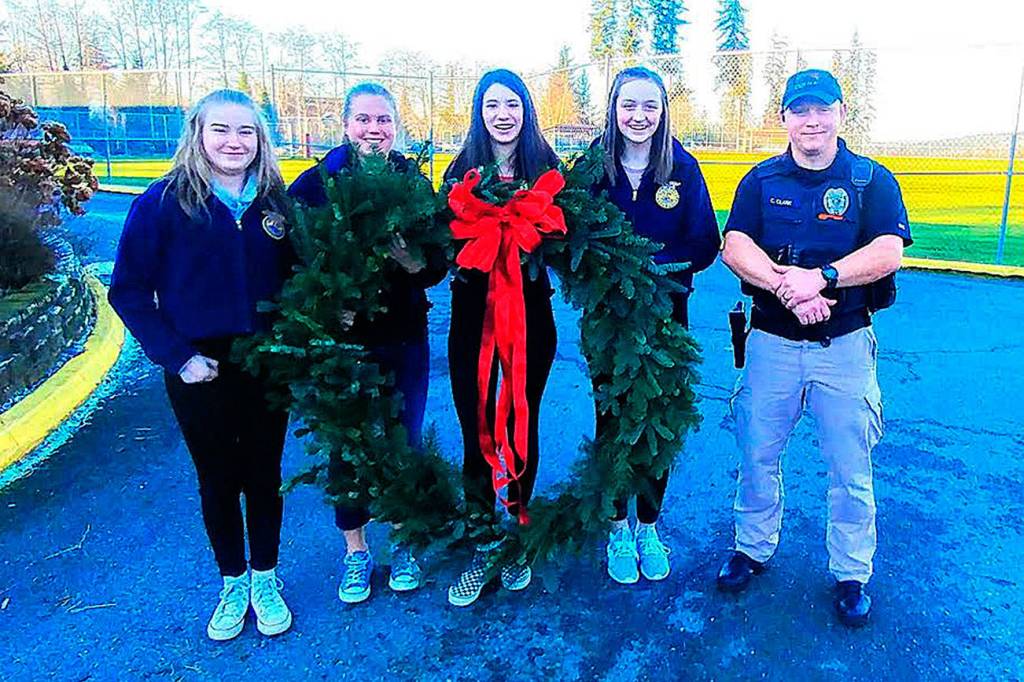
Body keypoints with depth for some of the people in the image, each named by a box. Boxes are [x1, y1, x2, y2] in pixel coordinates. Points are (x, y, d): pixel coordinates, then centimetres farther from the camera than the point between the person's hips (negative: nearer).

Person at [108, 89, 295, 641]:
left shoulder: (275, 201, 0)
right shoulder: (164, 201, -7)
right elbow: (128, 290, -6)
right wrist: (176, 356, -12)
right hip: (201, 371, -1)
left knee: (263, 475, 13)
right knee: (218, 479, 13)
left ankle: (265, 579, 33)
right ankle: (233, 584, 33)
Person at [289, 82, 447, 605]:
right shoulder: (316, 183, -2)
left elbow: (438, 265, -2)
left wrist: (410, 259, -22)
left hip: (404, 337, 1)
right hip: (342, 338, -1)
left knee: (404, 442, 11)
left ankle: (402, 543, 32)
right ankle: (355, 550, 30)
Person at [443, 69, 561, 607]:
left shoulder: (546, 168, 3)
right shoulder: (461, 169, 5)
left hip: (530, 312, 0)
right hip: (473, 313, 0)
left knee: (523, 428, 10)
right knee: (476, 432, 4)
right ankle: (480, 547, 21)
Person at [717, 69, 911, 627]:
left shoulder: (873, 180, 1)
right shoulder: (761, 180, 5)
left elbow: (888, 252, -14)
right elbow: (734, 248, -10)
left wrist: (821, 277, -28)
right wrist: (786, 286, -25)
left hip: (844, 345, -1)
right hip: (771, 342, 1)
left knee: (850, 466, 8)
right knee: (757, 454, 11)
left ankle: (851, 575, 27)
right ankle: (753, 549, 33)